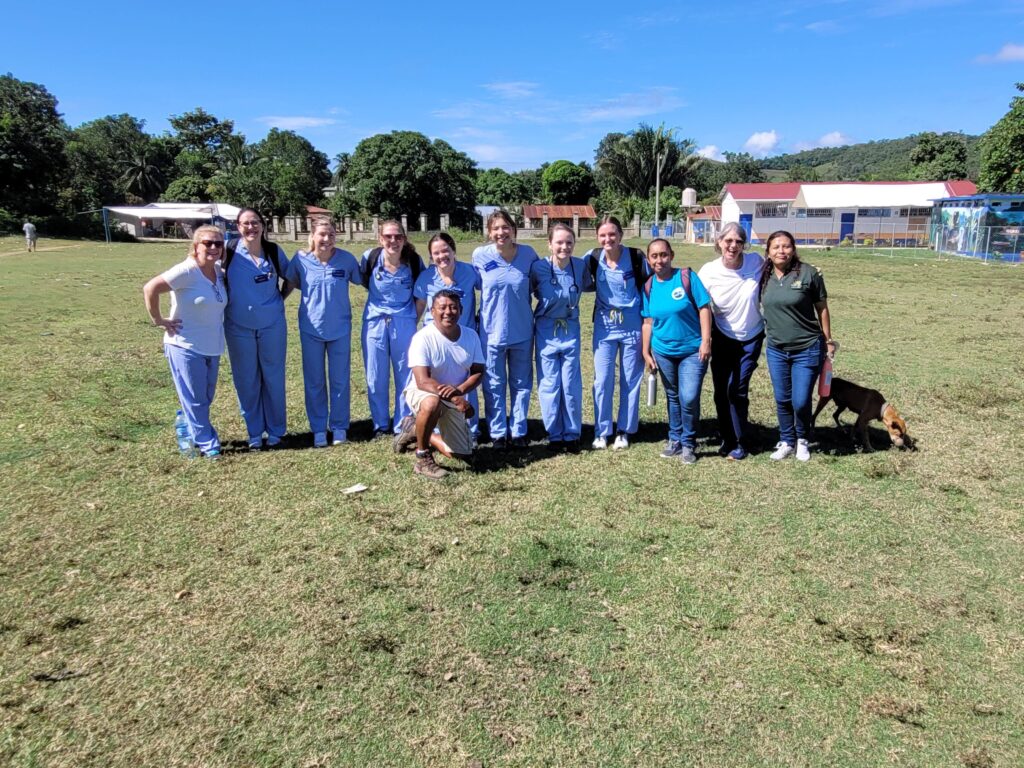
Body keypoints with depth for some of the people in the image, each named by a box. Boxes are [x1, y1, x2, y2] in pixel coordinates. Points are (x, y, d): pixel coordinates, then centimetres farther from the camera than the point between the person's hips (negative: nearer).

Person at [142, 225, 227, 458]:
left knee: (206, 398, 17)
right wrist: (159, 320, -15)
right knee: (194, 400, 3)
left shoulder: (219, 272, 6)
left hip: (212, 348, 8)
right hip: (185, 347, -7)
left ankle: (191, 432, 35)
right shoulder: (187, 271, -17)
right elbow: (149, 289, -21)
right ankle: (207, 444, 13)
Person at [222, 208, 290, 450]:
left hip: (272, 324, 1)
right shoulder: (229, 251, -5)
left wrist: (279, 298, 6)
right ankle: (254, 433, 18)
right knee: (246, 380, 6)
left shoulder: (274, 251, 0)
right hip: (239, 326, 0)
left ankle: (276, 430, 19)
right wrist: (227, 300, 3)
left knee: (273, 377, 7)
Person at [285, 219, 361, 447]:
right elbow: (291, 283, 9)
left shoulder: (346, 259, -9)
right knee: (314, 381, 8)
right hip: (311, 329, 0)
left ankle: (339, 427, 20)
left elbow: (361, 281, 6)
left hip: (340, 329, 0)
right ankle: (318, 429, 20)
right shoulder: (301, 259, -7)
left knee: (340, 380, 7)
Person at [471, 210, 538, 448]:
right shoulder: (480, 255, -7)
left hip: (522, 331, 1)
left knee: (521, 383, 10)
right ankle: (498, 432, 19)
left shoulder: (528, 254, -6)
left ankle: (518, 431, 23)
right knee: (494, 385, 6)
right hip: (491, 330, -1)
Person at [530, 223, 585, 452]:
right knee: (549, 385, 4)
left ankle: (572, 434, 17)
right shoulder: (539, 267, -10)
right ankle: (554, 435, 16)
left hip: (570, 330, 1)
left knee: (572, 385, 4)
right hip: (546, 331, -1)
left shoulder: (580, 266, -4)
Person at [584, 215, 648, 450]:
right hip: (604, 325, 1)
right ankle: (601, 432, 14)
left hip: (632, 324, -1)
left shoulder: (636, 257, -11)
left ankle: (624, 431, 20)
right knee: (602, 380, 1)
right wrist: (598, 285, -8)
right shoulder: (592, 259, -6)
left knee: (631, 380, 7)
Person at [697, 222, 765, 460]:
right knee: (721, 390, 4)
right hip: (723, 339, 1)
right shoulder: (709, 271, -14)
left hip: (751, 339, -1)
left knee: (737, 390, -6)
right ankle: (728, 439, 23)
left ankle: (741, 443, 12)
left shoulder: (757, 262, -14)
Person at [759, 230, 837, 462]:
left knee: (801, 401, 0)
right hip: (775, 349, 3)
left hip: (807, 349, -3)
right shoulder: (764, 276, -1)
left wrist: (828, 340, 2)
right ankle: (786, 441, 30)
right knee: (782, 400, 11)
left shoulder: (809, 273, -10)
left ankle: (802, 440, 27)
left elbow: (822, 308, -2)